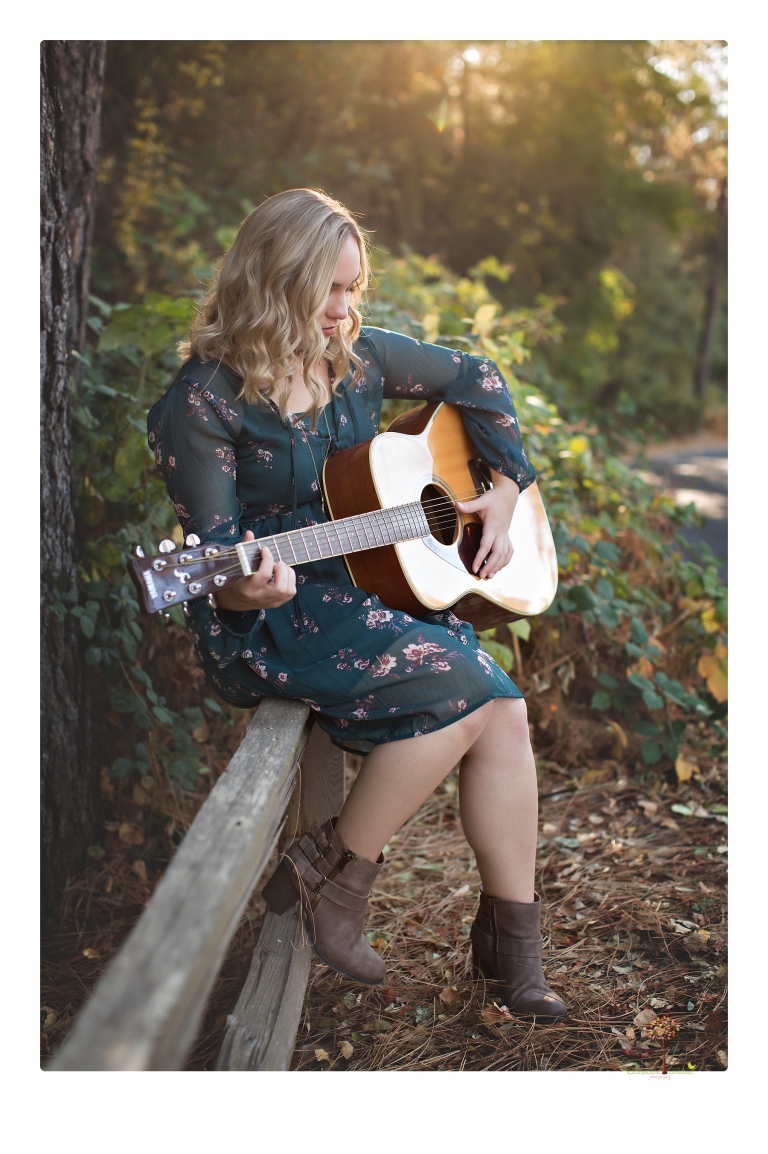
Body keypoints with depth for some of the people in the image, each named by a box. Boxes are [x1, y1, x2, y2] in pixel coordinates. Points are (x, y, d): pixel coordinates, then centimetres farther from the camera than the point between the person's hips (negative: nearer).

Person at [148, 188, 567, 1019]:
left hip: (376, 584, 6)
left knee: (504, 711, -14)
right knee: (461, 694, -25)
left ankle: (509, 937, 2)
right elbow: (213, 550, -13)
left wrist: (507, 487, 9)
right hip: (267, 621, -6)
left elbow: (474, 379, 19)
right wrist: (241, 591, -36)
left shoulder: (358, 357, 6)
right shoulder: (205, 402, -12)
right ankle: (332, 878, -6)